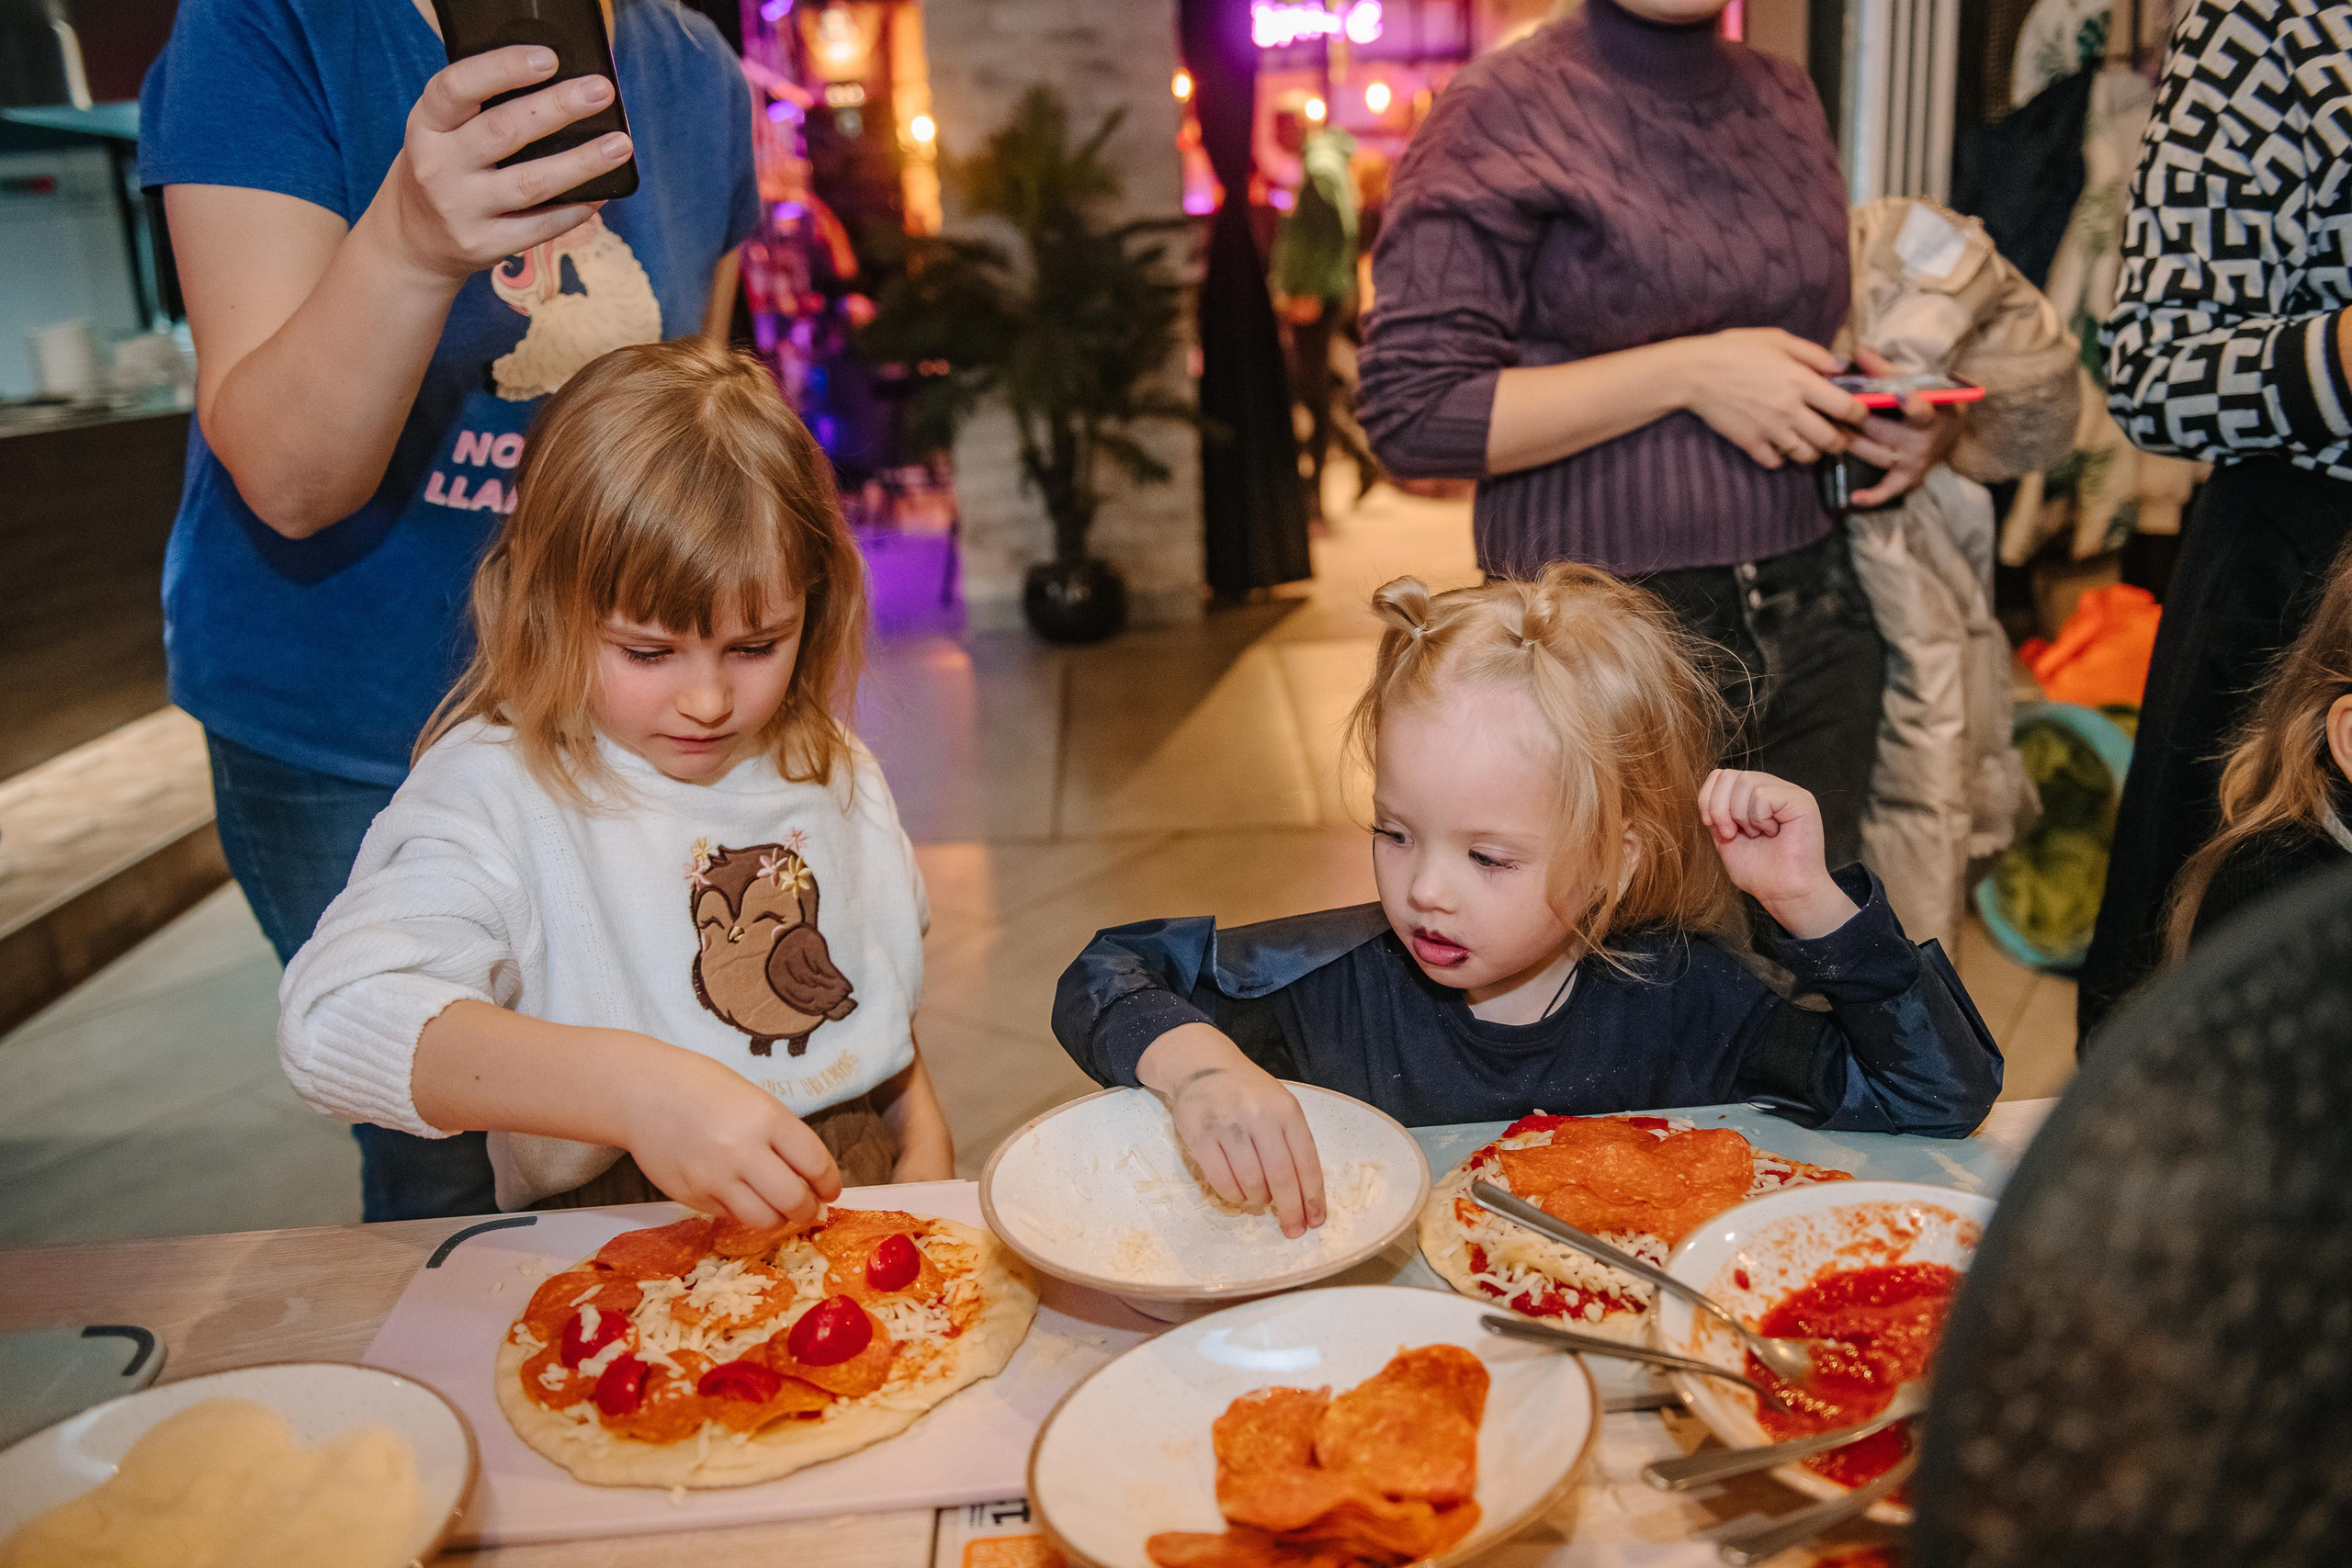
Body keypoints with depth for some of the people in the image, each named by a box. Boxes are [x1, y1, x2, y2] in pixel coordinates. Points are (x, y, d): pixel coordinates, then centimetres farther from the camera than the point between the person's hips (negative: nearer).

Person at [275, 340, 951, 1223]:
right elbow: (332, 1019, -28)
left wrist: (925, 1147, 6)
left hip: (862, 1216, 5)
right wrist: (638, 1091, -39)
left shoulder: (836, 775, 9)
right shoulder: (499, 792, -11)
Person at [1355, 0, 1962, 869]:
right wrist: (1687, 374, -16)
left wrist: (1916, 422, 6)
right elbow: (1410, 412, -13)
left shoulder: (1786, 97, 14)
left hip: (1815, 623, 6)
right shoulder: (1505, 107, -5)